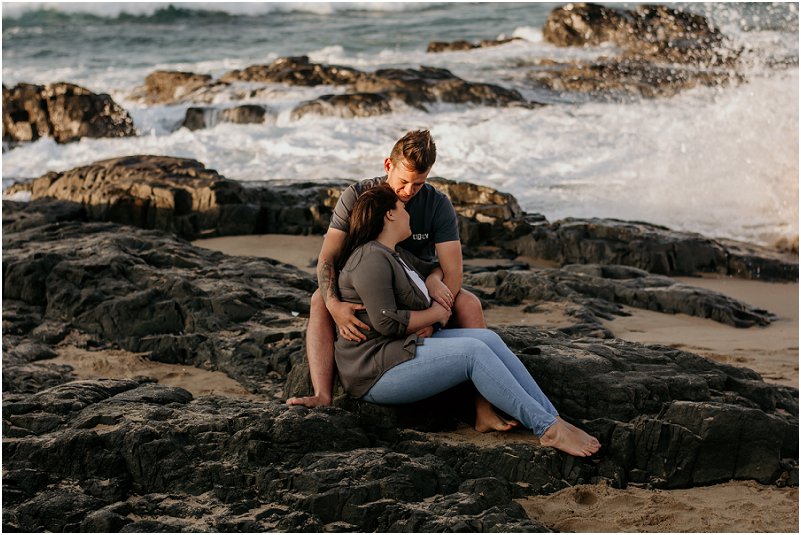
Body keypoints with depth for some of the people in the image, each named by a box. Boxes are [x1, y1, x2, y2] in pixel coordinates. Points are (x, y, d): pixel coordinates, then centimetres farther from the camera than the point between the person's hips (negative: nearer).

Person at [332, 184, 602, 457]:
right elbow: (387, 322, -23)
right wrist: (436, 314, -8)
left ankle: (553, 419, -12)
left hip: (403, 348, 10)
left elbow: (431, 269, 35)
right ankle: (547, 429, -23)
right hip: (376, 371, -10)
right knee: (473, 352, -23)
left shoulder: (396, 255, 18)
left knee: (488, 339, -5)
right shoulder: (371, 259, -15)